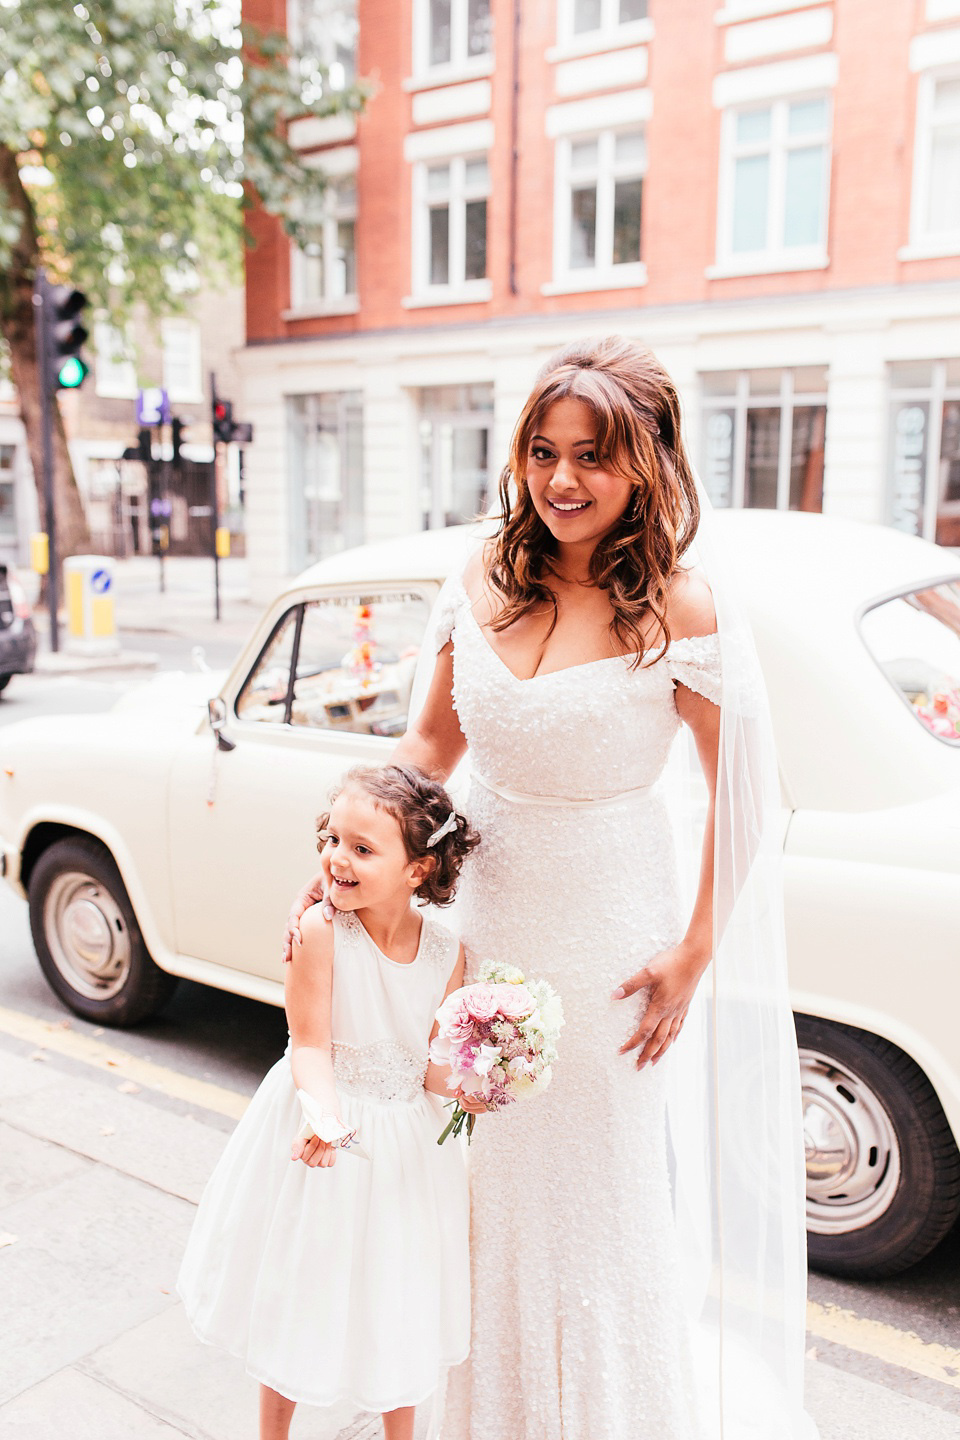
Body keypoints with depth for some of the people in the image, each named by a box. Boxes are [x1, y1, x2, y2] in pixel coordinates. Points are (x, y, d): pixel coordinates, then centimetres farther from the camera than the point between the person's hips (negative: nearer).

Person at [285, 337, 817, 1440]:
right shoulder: (484, 581, -5)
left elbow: (743, 786, -13)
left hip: (607, 930, -4)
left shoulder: (679, 605, -19)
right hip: (484, 907, 5)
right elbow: (433, 740, 5)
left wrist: (695, 954, -12)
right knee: (485, 1171, 21)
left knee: (605, 1185, 15)